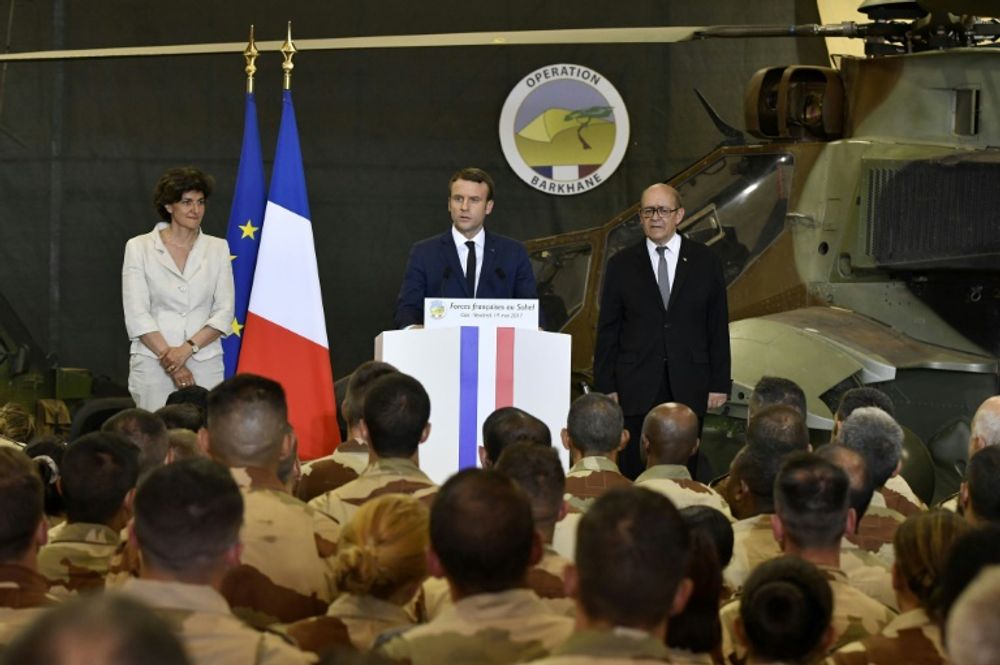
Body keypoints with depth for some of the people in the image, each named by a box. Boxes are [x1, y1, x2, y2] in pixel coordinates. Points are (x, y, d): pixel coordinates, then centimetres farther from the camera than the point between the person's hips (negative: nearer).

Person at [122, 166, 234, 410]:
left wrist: (187, 349, -10)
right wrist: (170, 359, -11)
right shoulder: (140, 248, 4)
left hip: (205, 364, 2)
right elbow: (136, 315, -3)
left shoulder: (218, 248, 10)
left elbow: (224, 312, 4)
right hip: (152, 363, -2)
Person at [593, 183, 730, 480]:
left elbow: (718, 328, 7)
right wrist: (605, 386, 0)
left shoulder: (705, 262, 6)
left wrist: (719, 384, 2)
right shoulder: (621, 264, 6)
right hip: (637, 388, 0)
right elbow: (607, 330, 6)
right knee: (635, 474, -1)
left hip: (689, 388, 0)